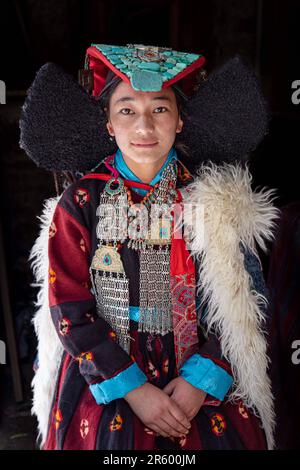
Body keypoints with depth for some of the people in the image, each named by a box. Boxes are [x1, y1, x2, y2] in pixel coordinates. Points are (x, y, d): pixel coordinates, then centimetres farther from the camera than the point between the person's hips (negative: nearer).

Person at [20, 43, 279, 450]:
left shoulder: (219, 202, -6)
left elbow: (241, 303, -4)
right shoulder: (79, 205, -8)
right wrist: (132, 388, -14)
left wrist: (203, 379, -14)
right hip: (105, 387, 0)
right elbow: (69, 310, -9)